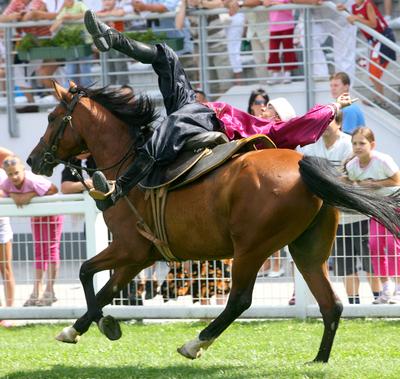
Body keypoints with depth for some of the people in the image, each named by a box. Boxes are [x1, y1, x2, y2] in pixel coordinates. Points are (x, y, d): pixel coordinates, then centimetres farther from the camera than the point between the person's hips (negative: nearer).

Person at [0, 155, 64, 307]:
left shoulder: (32, 181, -38)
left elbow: (53, 189, -34)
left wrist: (32, 194, -38)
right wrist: (14, 195, -26)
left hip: (51, 213, -7)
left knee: (51, 249, -5)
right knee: (39, 251, 11)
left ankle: (50, 291, -1)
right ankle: (36, 292, 15)